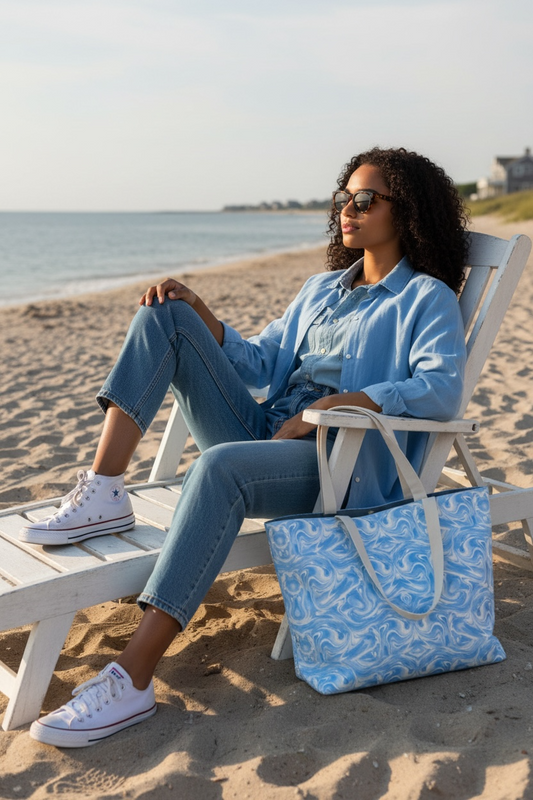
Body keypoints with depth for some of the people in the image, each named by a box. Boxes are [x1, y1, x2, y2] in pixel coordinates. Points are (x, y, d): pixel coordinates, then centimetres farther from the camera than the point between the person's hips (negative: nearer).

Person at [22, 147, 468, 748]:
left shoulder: (427, 298, 4)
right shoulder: (324, 287, 25)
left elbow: (441, 389, -15)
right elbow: (260, 363, 24)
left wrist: (329, 406, -23)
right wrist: (199, 313, 8)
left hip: (340, 462, -7)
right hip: (263, 434, 7)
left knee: (219, 467, -40)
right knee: (163, 314, -3)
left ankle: (132, 679, -39)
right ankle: (103, 495, -17)